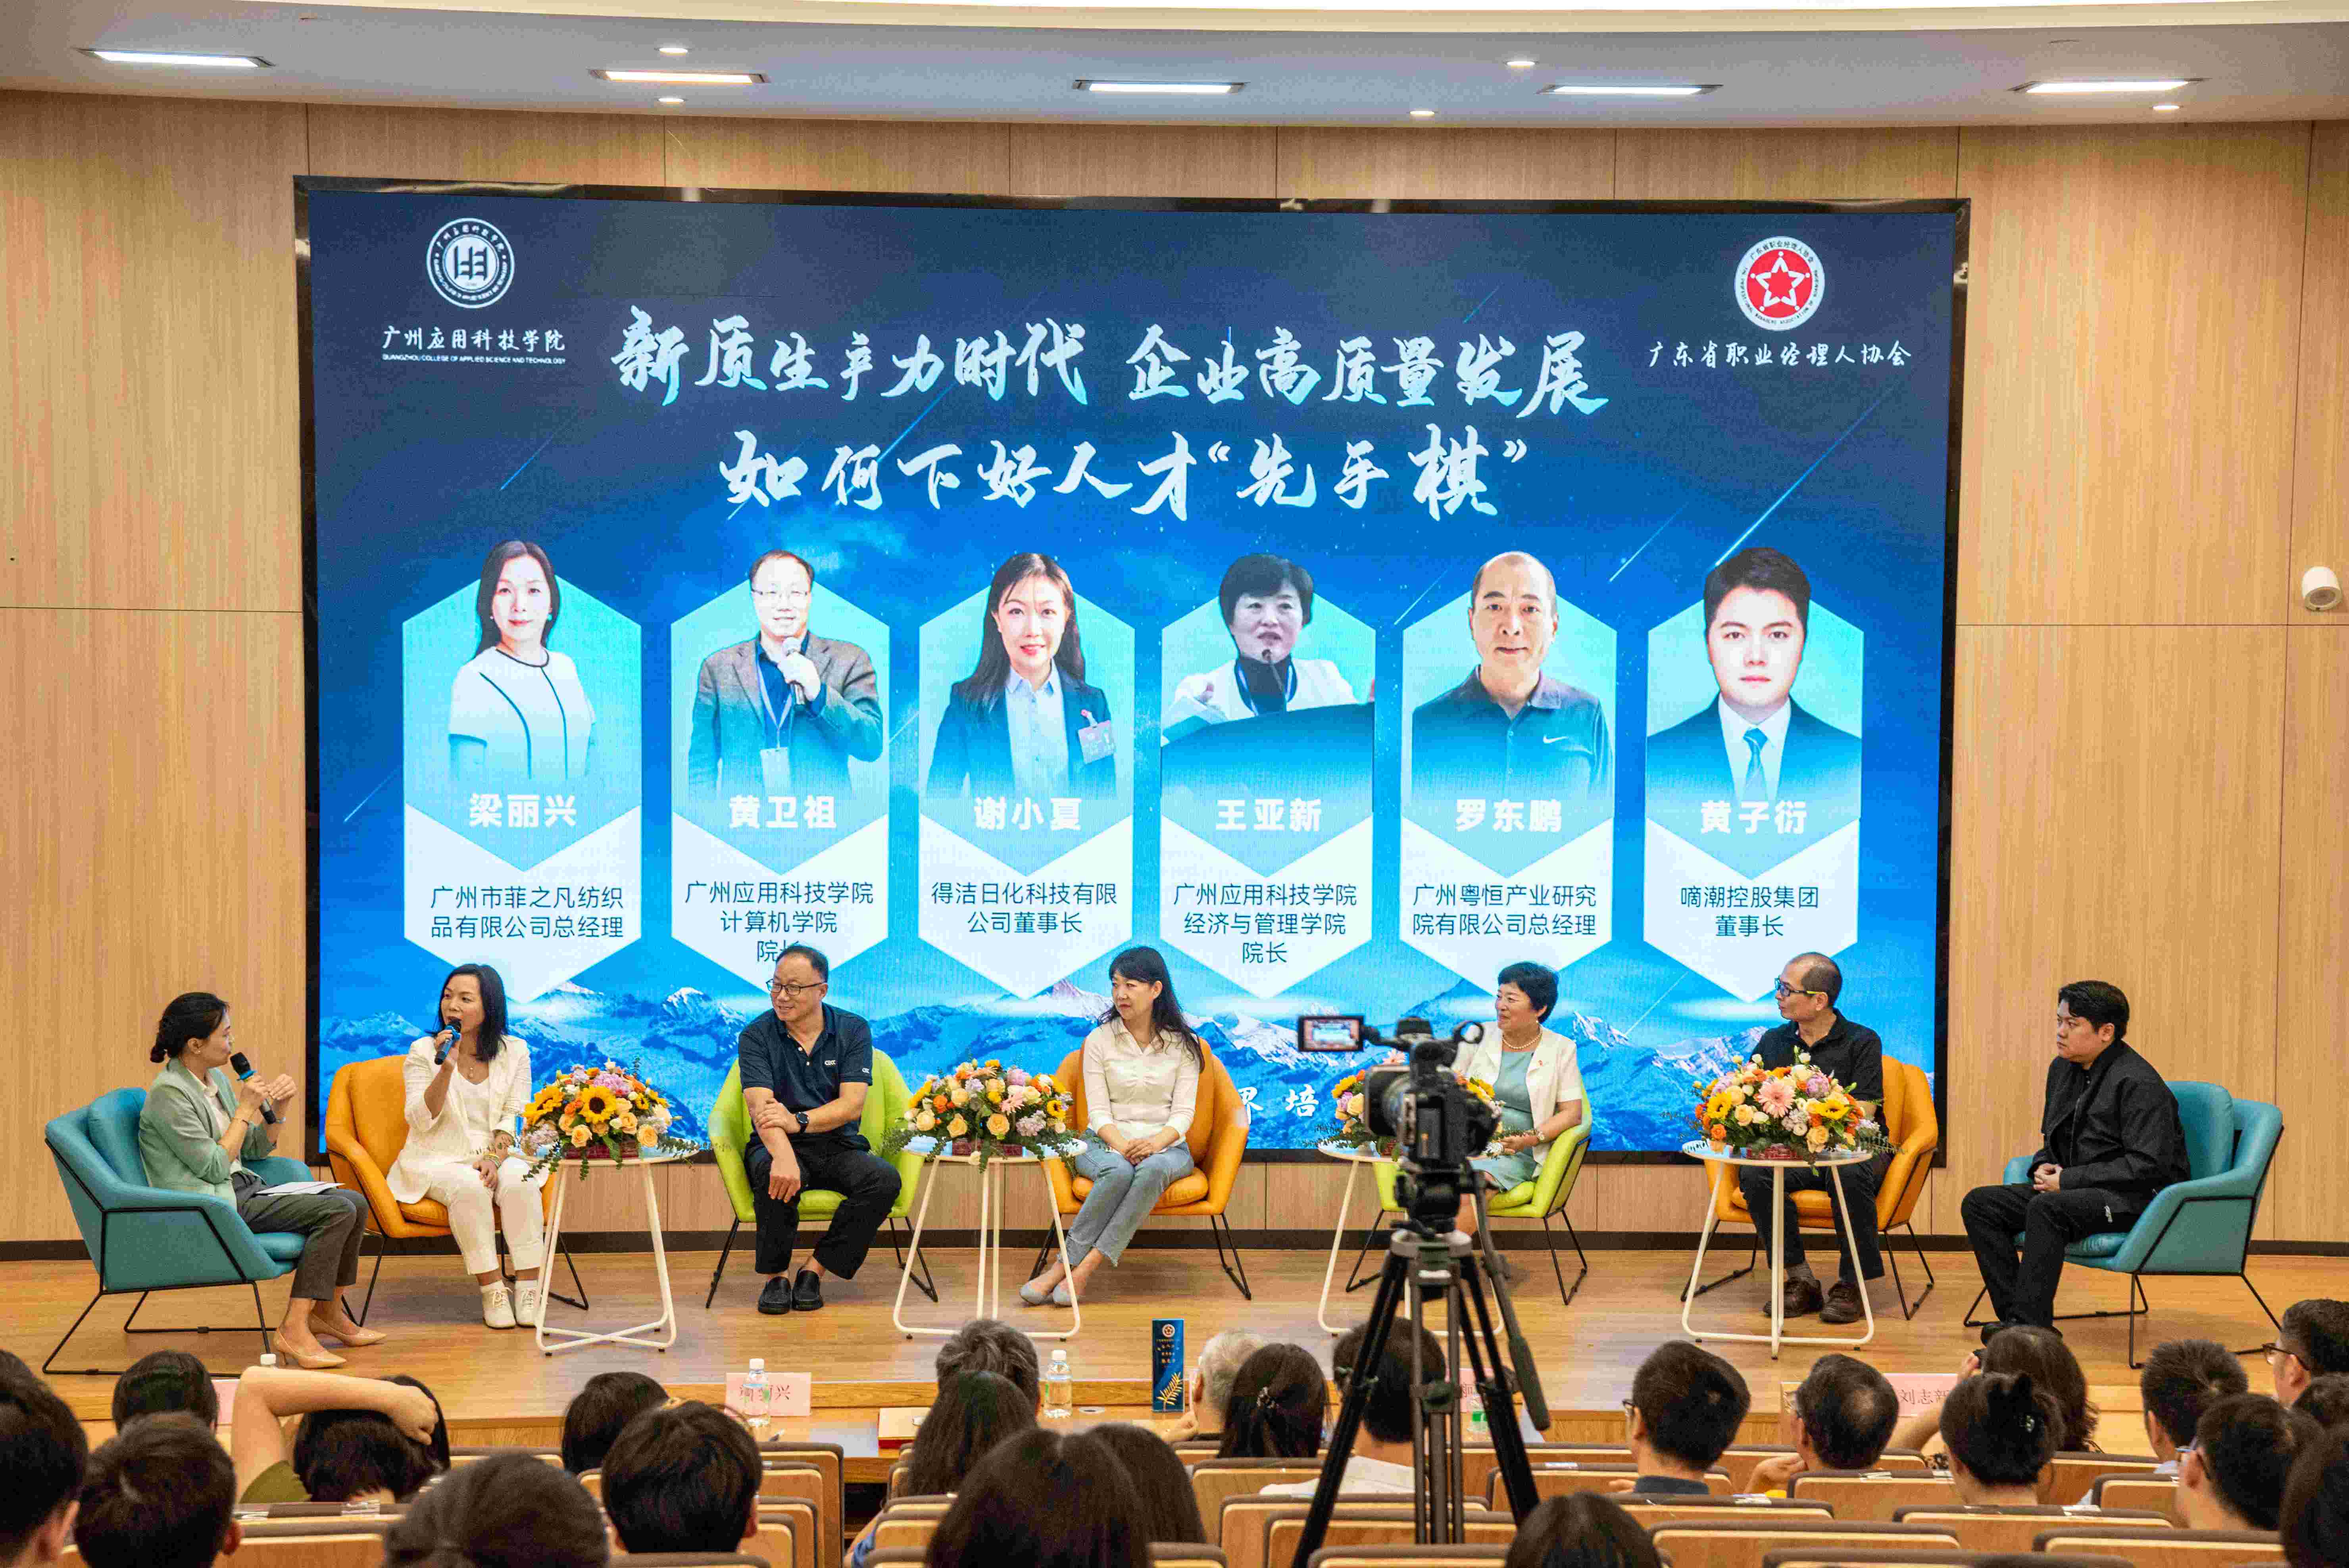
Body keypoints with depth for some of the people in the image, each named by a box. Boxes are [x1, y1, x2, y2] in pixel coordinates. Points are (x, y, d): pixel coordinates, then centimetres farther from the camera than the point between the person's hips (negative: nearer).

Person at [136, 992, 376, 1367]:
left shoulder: (216, 1079, 12)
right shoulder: (169, 1094, -15)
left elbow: (255, 1150, 18)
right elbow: (214, 1168, -18)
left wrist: (278, 1105, 2)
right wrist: (246, 1108, -13)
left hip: (244, 1190, 9)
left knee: (354, 1202, 1)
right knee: (337, 1211, -21)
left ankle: (328, 1312, 13)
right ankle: (293, 1329, -24)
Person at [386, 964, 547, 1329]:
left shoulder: (514, 1052, 5)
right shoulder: (423, 1052, 0)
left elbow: (513, 1117, 2)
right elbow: (421, 1120, -8)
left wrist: (495, 1156, -17)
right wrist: (447, 1069, -20)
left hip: (497, 1154, 2)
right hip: (439, 1159, -2)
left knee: (520, 1183, -32)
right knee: (469, 1187, -35)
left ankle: (528, 1286, -28)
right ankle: (492, 1290, -29)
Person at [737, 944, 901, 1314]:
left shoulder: (854, 1031, 1)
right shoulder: (756, 1036, -2)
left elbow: (852, 1105, -10)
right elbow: (761, 1106, -18)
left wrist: (799, 1121, -28)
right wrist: (783, 1154, -39)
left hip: (838, 1145, 2)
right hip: (779, 1144, -2)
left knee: (884, 1180, -28)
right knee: (775, 1174, -37)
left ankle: (815, 1270, -16)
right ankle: (775, 1276, -17)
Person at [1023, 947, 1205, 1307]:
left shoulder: (1182, 1045, 4)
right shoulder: (1099, 1040, 3)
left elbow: (1183, 1111, -2)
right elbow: (1098, 1112, -3)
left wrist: (1156, 1142, -23)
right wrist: (1122, 1146, -22)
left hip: (1164, 1145, 0)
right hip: (1106, 1143, 0)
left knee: (1153, 1170, -37)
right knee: (1119, 1172, -37)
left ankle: (1073, 1268, -42)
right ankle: (1064, 1268, -37)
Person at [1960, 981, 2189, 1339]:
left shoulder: (2138, 1084, -16)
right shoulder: (2063, 1069, 12)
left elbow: (2147, 1166, -22)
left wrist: (2068, 1180, -20)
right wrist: (2043, 1167, 1)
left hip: (2137, 1199, -9)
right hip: (2072, 1189, 9)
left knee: (2047, 1208, -35)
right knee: (1979, 1204, -5)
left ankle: (2030, 1326, -33)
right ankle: (2013, 1313, -13)